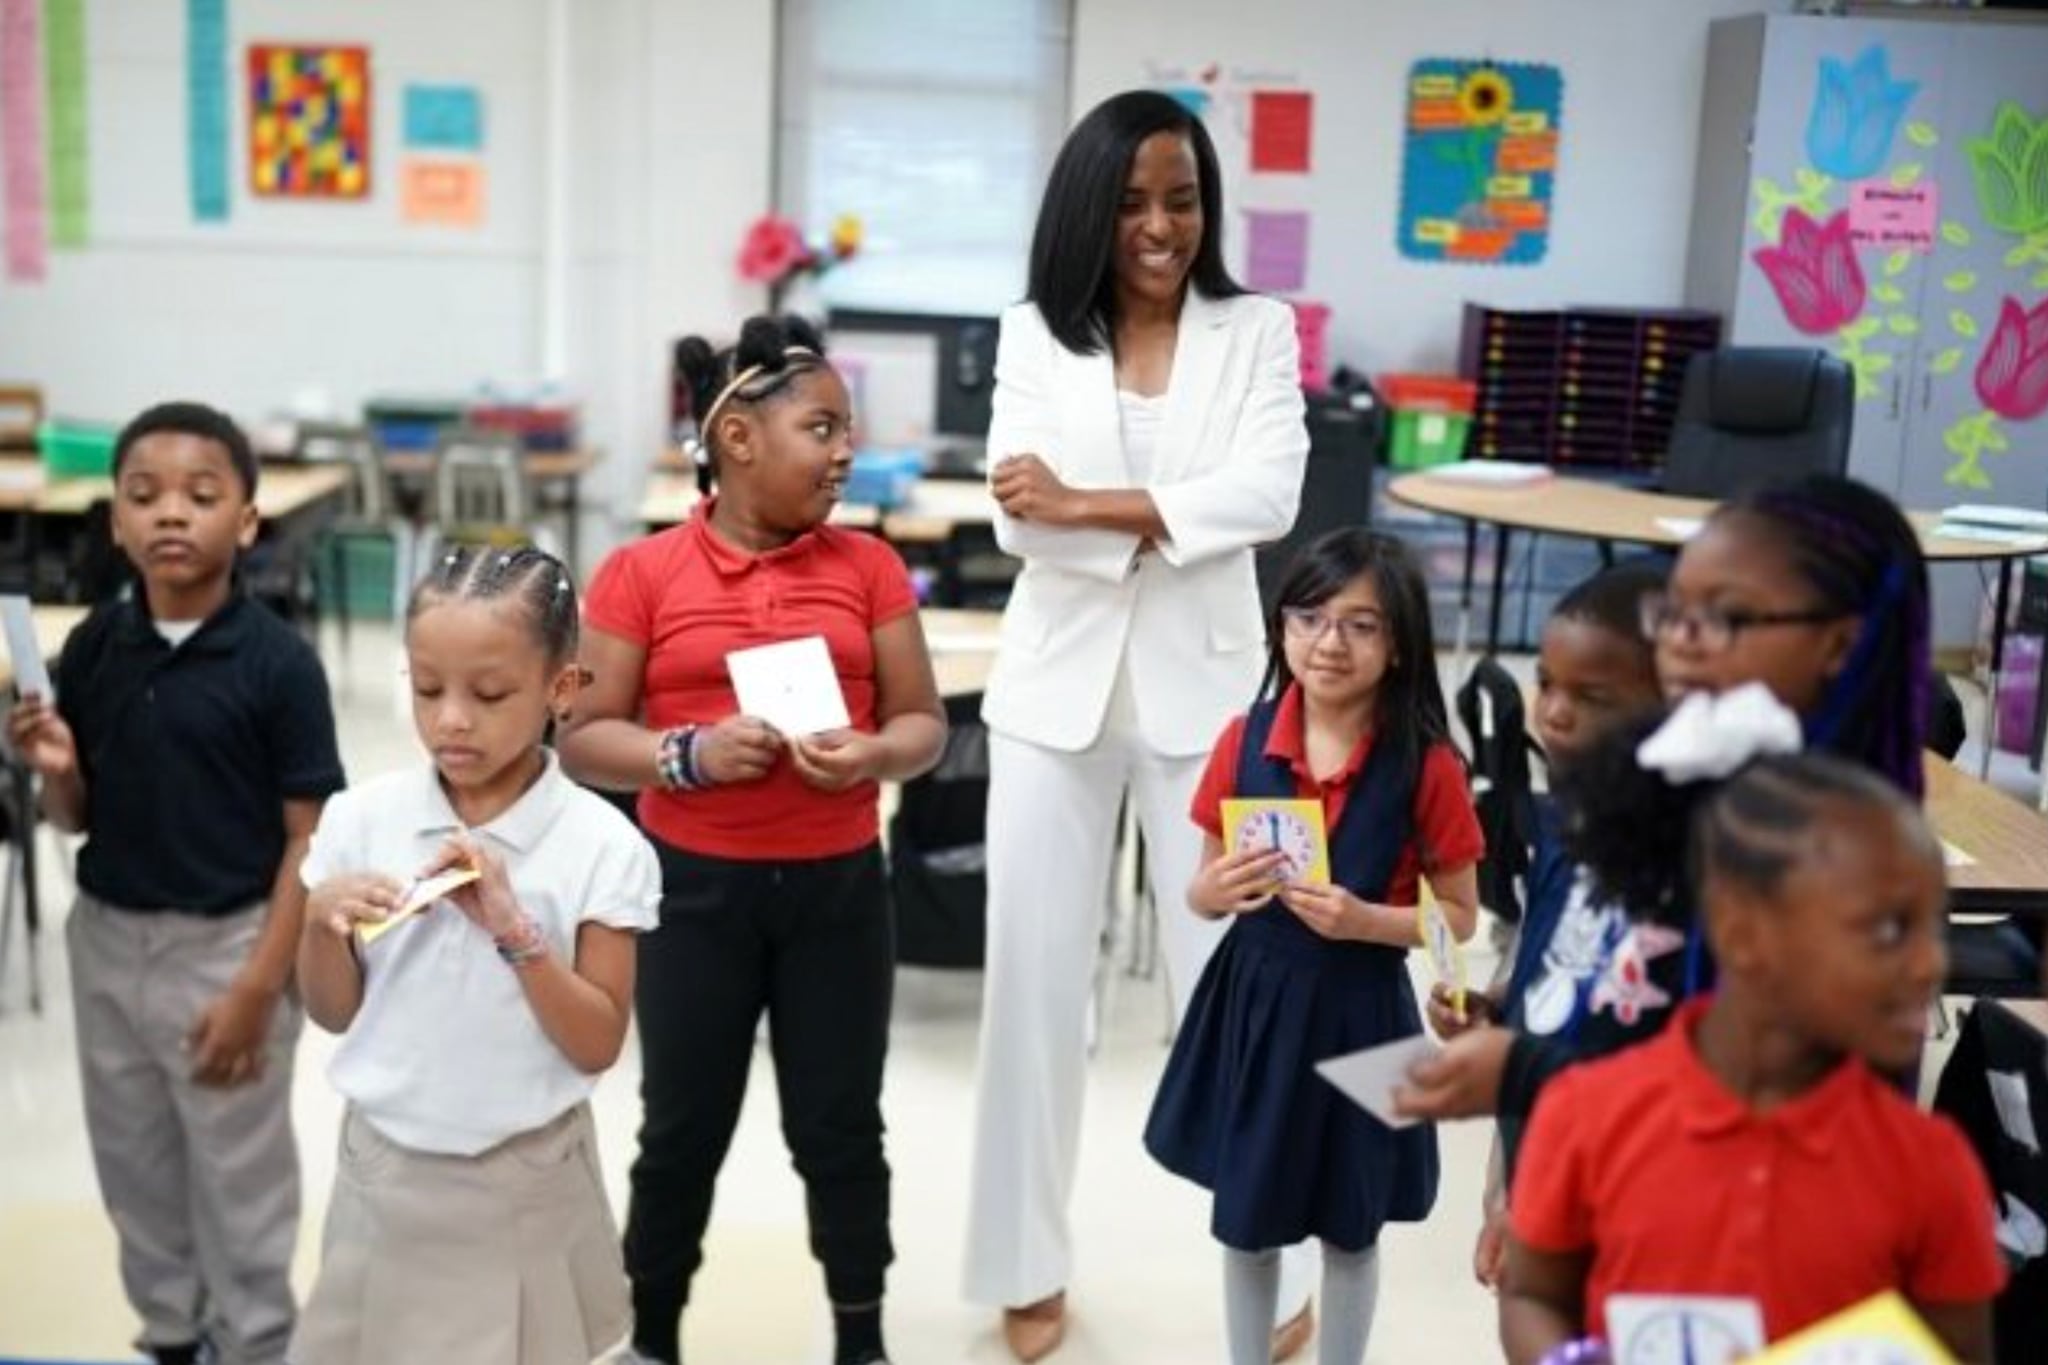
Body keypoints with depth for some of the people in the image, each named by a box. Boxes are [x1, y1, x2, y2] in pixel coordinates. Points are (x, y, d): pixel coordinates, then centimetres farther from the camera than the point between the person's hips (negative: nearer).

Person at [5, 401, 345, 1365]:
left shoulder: (278, 662, -16)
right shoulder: (90, 647, -3)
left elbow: (310, 837, -13)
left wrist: (259, 987, -14)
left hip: (227, 944, -5)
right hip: (107, 936, 5)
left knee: (240, 1180, 10)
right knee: (134, 1164, 20)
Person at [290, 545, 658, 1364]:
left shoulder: (602, 847, -13)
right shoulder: (362, 818, -6)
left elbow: (597, 1047, -11)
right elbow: (335, 1014, 2)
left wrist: (515, 931, -24)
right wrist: (320, 918, -17)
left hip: (526, 1185, -2)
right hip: (386, 1171, 2)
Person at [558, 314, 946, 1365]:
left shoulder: (867, 566, 1)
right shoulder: (641, 574, -5)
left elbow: (924, 721, 3)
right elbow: (584, 740, -5)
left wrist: (874, 754, -18)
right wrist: (688, 753, -22)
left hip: (837, 886, 2)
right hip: (695, 888, -1)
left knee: (840, 1127, 12)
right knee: (682, 1129, 12)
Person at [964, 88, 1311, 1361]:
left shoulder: (1258, 330, 2)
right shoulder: (1035, 333, 4)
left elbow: (1270, 493, -13)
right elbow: (1017, 510, -7)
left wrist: (1090, 505, -20)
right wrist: (1167, 523, -18)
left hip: (1202, 687, -1)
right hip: (1058, 688, 1)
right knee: (1036, 975, 7)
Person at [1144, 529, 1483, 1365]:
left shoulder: (1426, 766, -13)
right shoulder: (1246, 742, -6)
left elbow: (1459, 916, -5)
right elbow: (1202, 896, 4)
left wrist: (1364, 920, -22)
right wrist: (1220, 889, -19)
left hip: (1359, 1014, -2)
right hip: (1253, 1003, 3)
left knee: (1349, 1230, 15)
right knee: (1244, 1224, 16)